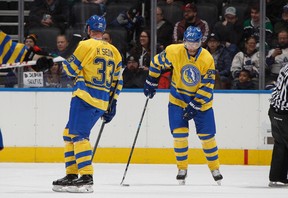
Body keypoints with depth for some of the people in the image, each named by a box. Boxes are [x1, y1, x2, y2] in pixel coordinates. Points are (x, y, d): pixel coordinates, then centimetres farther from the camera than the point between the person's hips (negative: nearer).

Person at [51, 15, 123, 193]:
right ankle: (72, 176, 14)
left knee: (78, 135, -12)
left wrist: (65, 62, 20)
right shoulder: (114, 51, 16)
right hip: (102, 102, 8)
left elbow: (71, 69, -2)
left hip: (85, 97, -8)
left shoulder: (86, 45, -6)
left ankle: (86, 178, -24)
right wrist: (112, 104, 21)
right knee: (70, 133, 16)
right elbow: (117, 81, 17)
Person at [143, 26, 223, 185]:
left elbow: (207, 87, -17)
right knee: (179, 133, -8)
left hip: (201, 100, -1)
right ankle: (182, 169, 7)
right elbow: (157, 63, 1)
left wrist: (194, 106, -21)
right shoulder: (173, 51, -17)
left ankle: (215, 169, 18)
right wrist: (151, 82, 4)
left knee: (207, 135, 2)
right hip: (178, 98, 1)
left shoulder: (207, 59, -20)